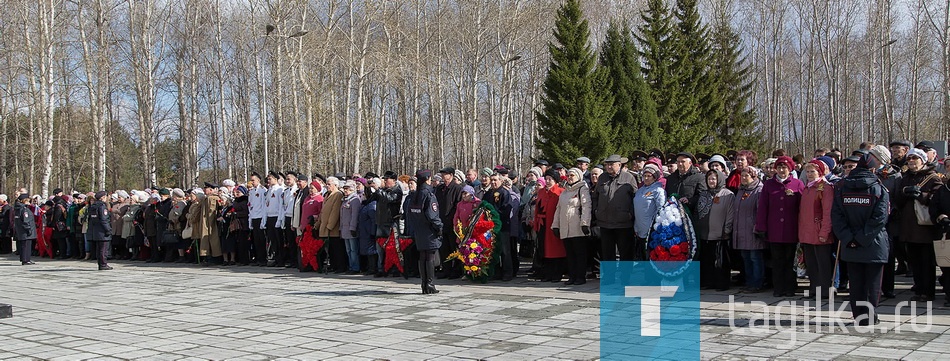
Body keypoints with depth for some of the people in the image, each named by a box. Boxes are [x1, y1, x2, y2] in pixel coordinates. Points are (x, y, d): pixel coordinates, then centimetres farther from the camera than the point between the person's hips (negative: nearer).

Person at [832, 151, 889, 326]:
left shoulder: (841, 188, 1)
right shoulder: (879, 189, -7)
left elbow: (836, 216, -5)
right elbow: (879, 218, -14)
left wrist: (848, 238, -7)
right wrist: (863, 238, -12)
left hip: (850, 246, 3)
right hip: (874, 245, -3)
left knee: (856, 282, 10)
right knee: (872, 283, 6)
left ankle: (859, 316, 14)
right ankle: (869, 316, 4)